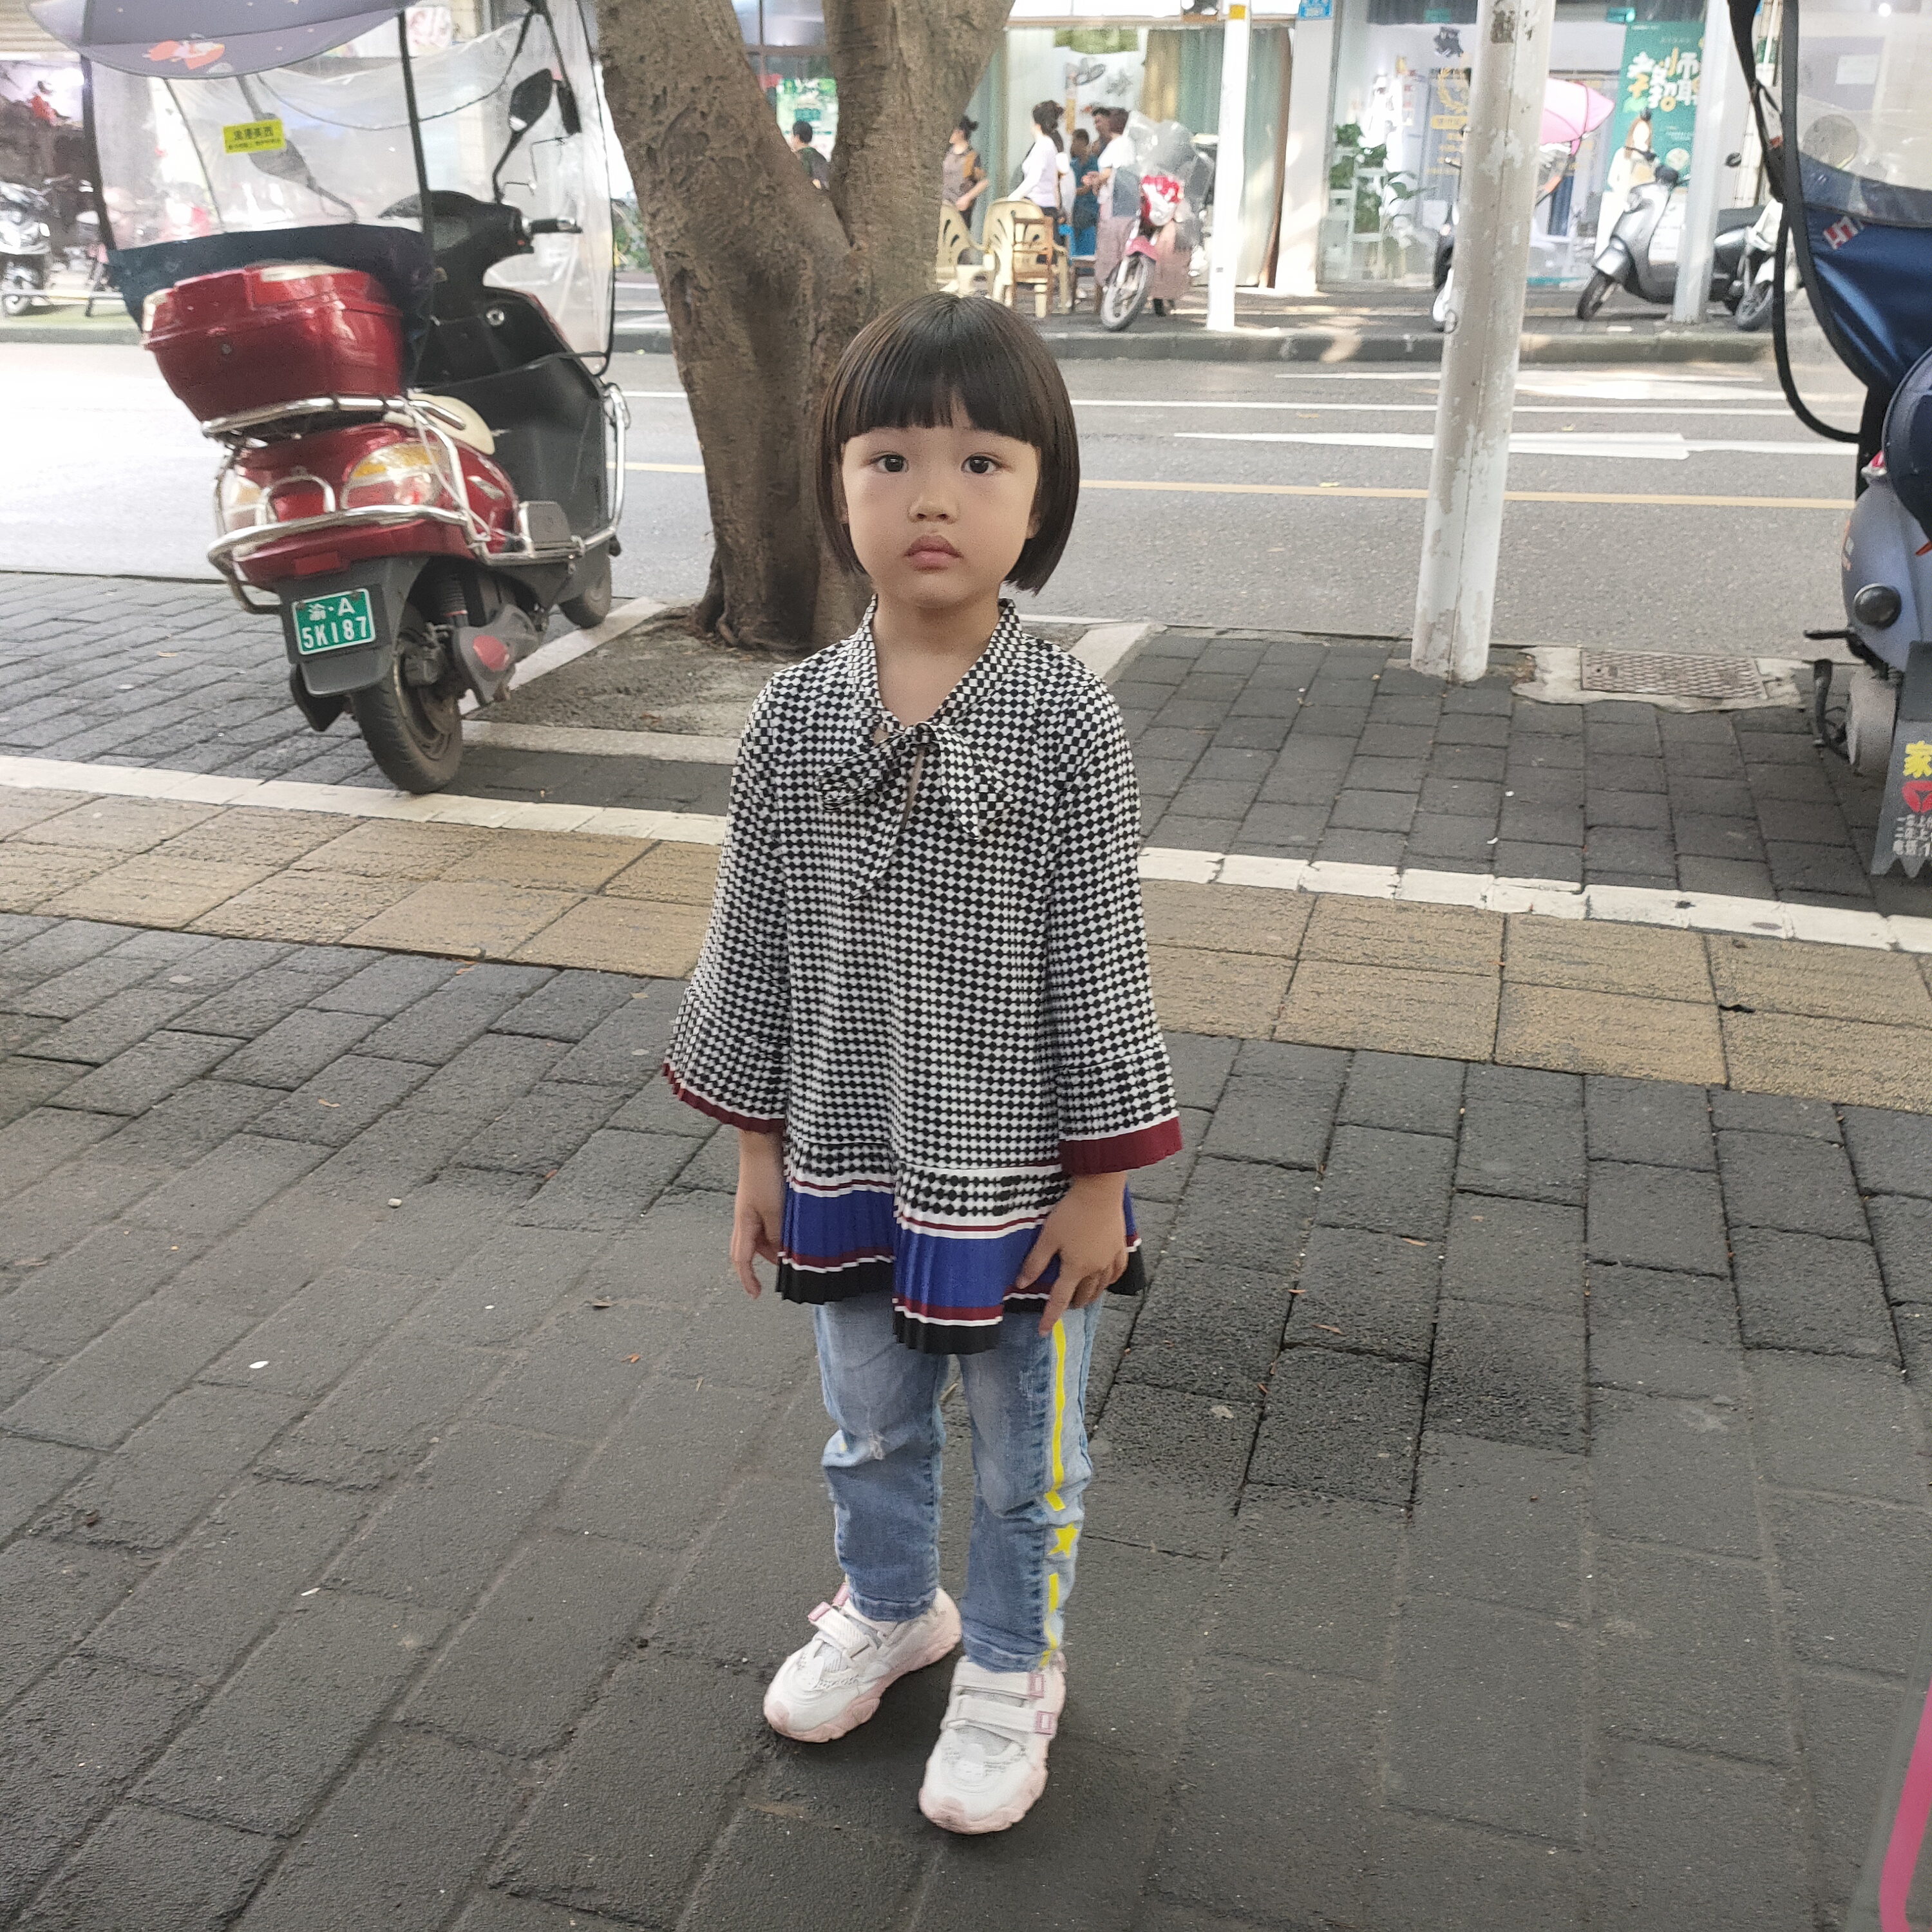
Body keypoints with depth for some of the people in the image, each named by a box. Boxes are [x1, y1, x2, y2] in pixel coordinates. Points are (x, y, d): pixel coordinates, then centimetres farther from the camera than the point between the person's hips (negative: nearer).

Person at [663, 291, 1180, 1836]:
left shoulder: (1069, 722, -16)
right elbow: (756, 941, 1)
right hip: (846, 1159, 3)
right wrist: (757, 1144, 4)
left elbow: (1100, 957, -12)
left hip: (1020, 1170, -3)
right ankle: (891, 1606, 52)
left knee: (1026, 1449, 17)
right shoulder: (796, 718, -7)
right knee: (870, 1423, 25)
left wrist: (1101, 1179, -10)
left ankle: (1011, 1666, 43)